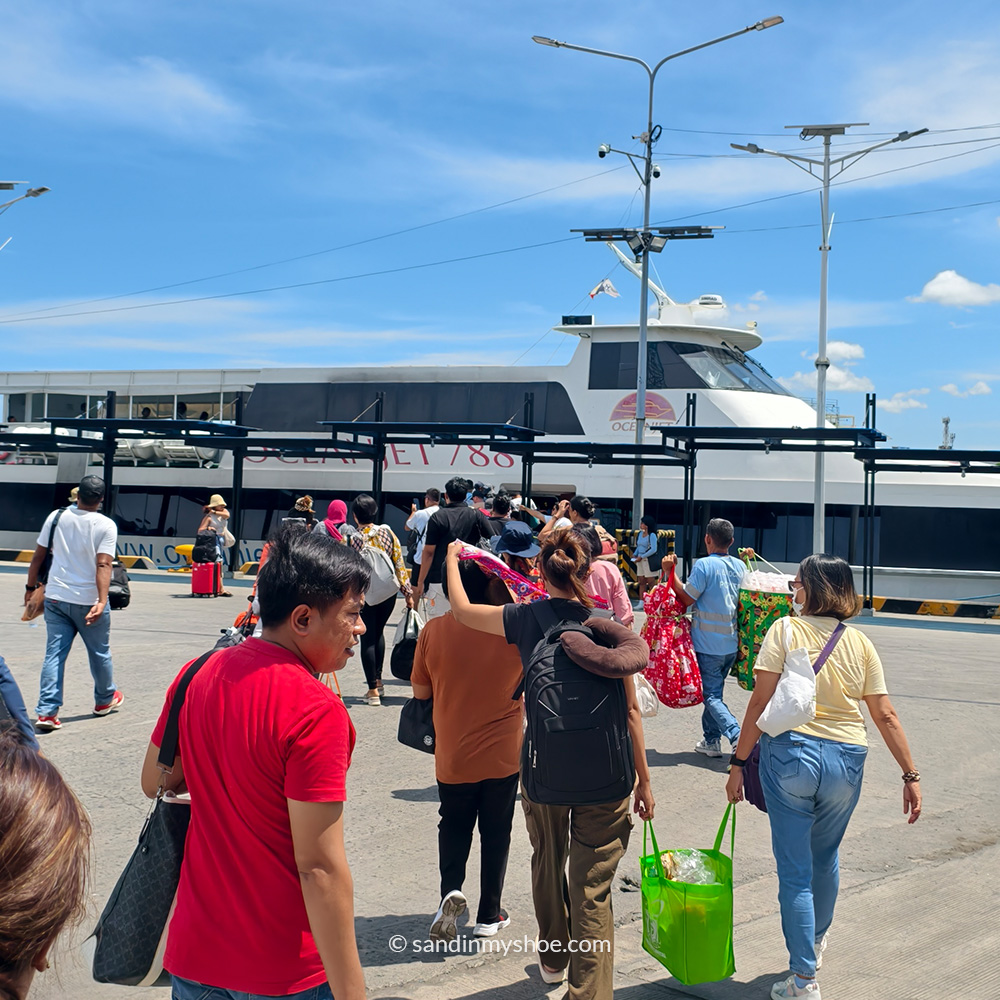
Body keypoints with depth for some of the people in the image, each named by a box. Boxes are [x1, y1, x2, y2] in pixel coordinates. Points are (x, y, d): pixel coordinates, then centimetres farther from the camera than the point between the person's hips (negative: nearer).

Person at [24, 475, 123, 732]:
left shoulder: (56, 516, 0)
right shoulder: (106, 525, -11)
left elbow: (38, 556, 5)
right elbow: (103, 565, -20)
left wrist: (31, 587, 16)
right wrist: (102, 601, -25)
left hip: (55, 597, 3)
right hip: (88, 601, -3)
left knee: (54, 653, 5)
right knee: (100, 652, 17)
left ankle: (46, 711, -4)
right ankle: (105, 699, 34)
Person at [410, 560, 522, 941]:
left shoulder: (433, 631, -13)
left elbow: (420, 690, -2)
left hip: (453, 755, 1)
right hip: (503, 754, 0)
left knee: (454, 825, 21)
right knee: (496, 831, 15)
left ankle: (451, 889, -1)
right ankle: (489, 915, 23)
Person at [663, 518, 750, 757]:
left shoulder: (704, 565, -16)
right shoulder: (740, 565, 4)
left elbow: (686, 599, -13)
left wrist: (670, 571, -8)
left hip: (708, 643, -7)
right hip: (732, 641, 7)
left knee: (712, 695, -2)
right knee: (714, 690, 20)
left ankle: (739, 737, -18)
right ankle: (711, 740, 25)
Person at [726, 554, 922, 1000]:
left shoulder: (785, 630, -5)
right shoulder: (860, 643, 4)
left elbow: (759, 703, -10)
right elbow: (885, 716, 3)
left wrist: (738, 763, -5)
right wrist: (910, 775, 9)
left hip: (789, 753, -4)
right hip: (846, 761, 4)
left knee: (795, 869, 4)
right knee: (826, 857, 26)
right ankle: (816, 941, 47)